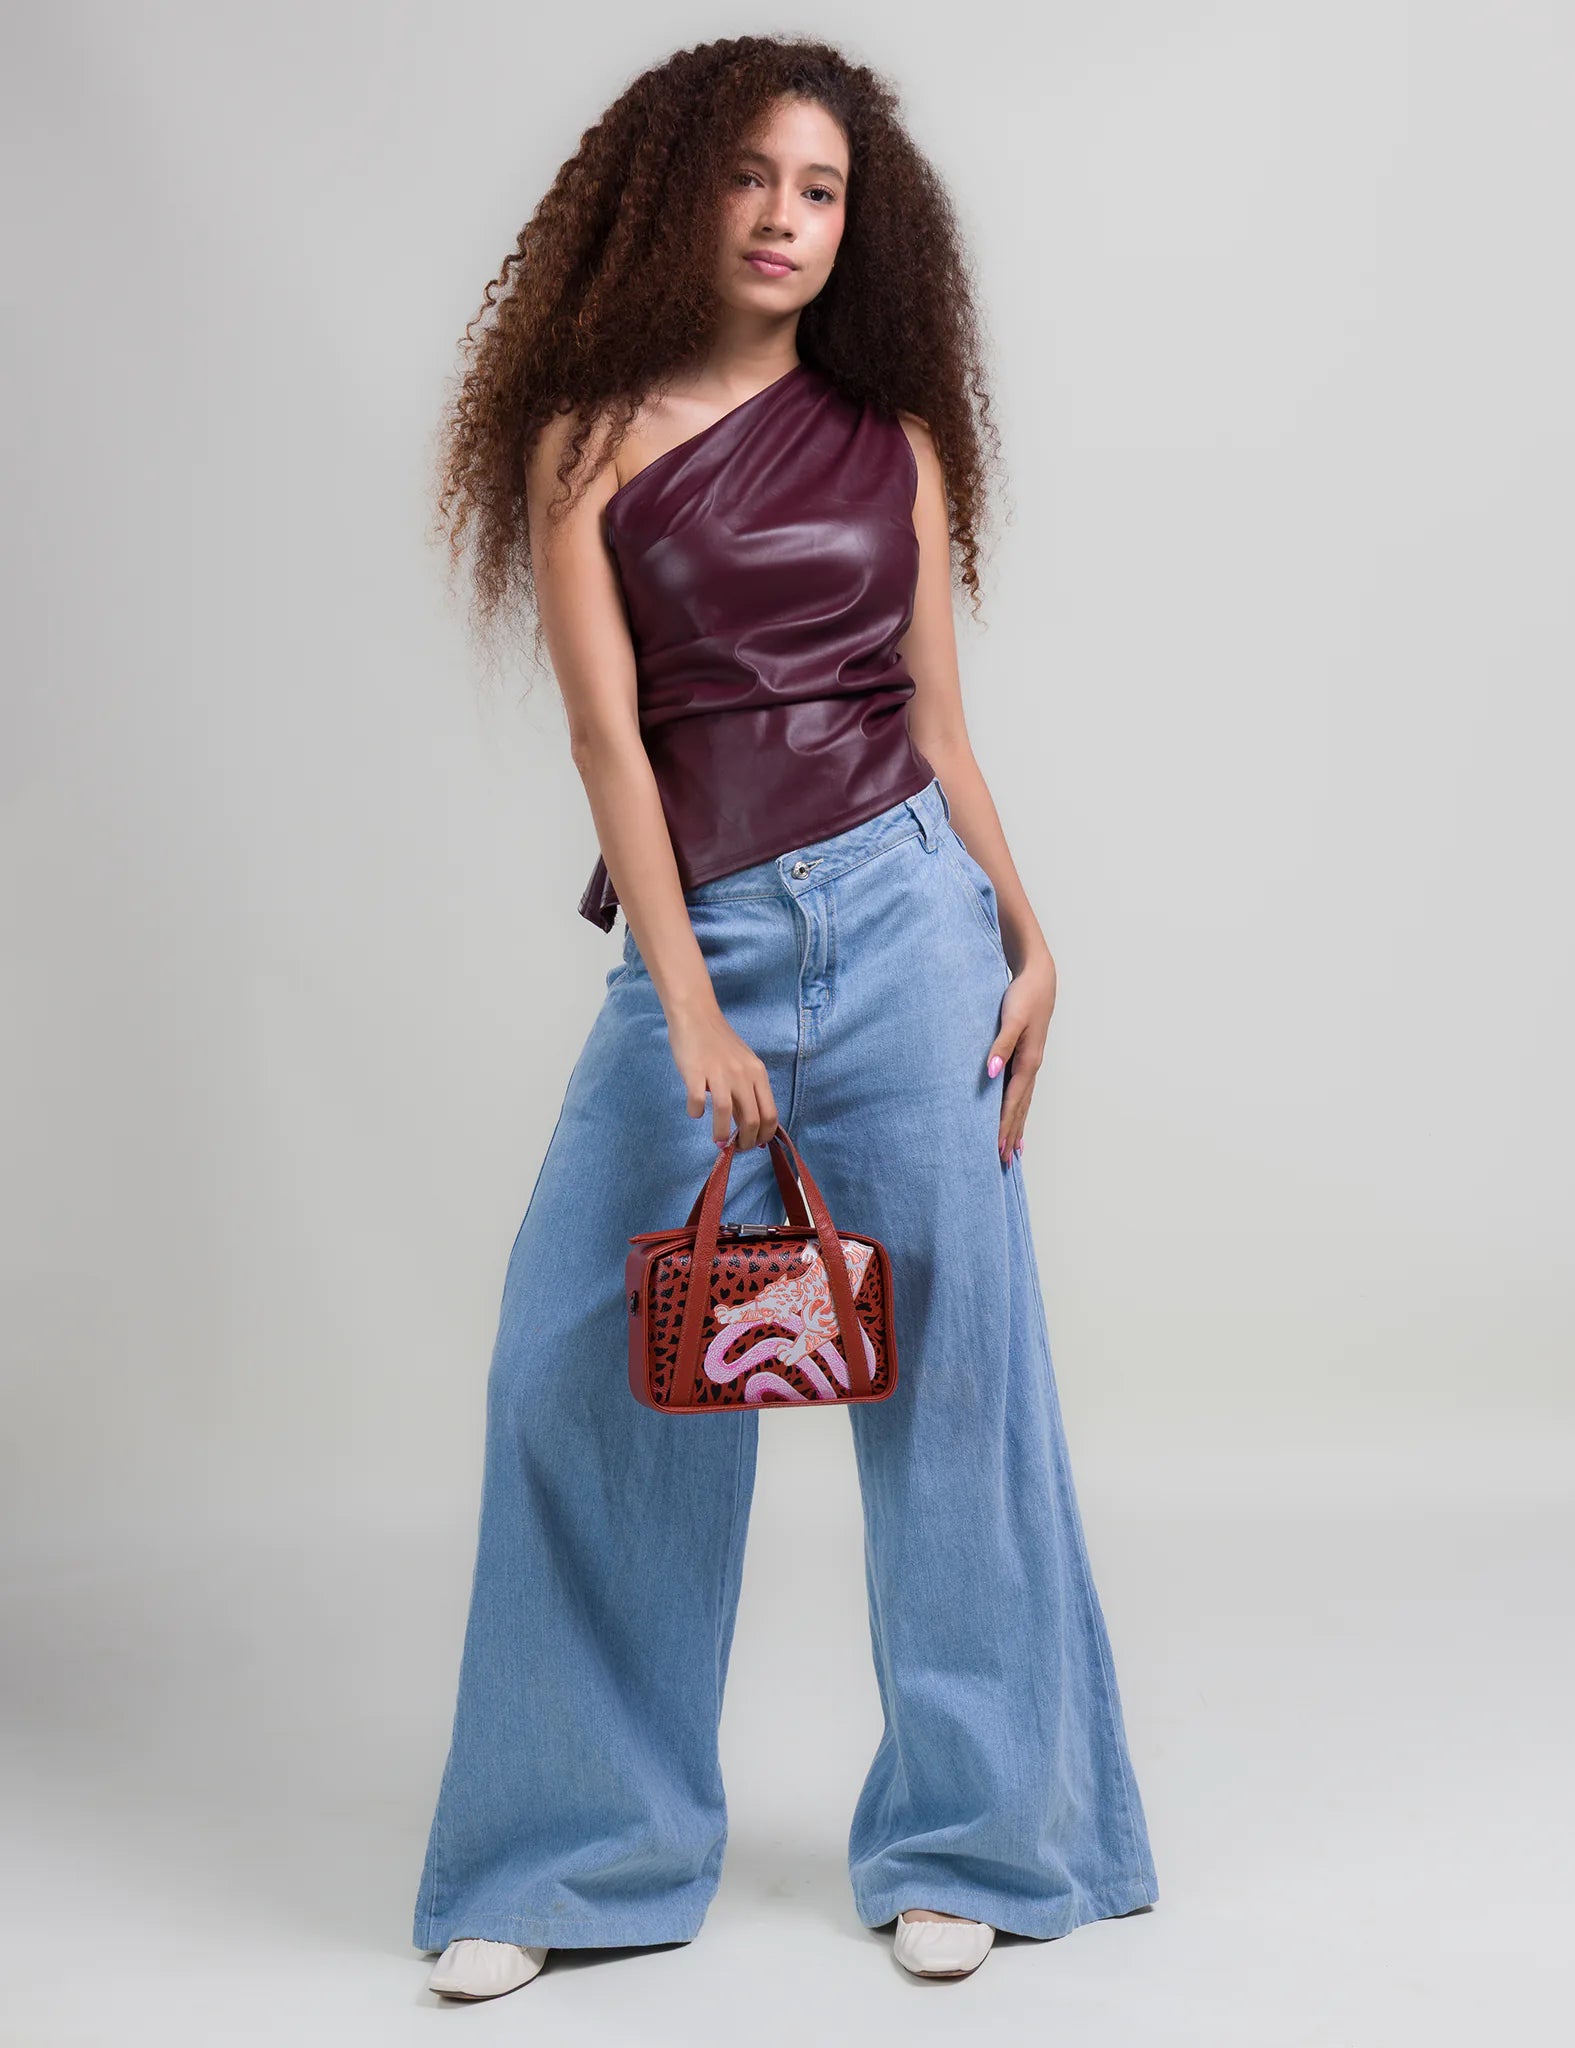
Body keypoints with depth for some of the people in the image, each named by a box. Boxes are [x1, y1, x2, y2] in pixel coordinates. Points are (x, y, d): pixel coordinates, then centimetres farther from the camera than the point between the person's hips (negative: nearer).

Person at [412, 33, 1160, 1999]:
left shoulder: (891, 436, 9)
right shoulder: (589, 437, 4)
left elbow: (937, 721, 11)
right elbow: (608, 731, -5)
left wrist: (1029, 942, 0)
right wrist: (691, 1010, -13)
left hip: (904, 913, 1)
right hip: (700, 939, 0)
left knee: (944, 1364, 3)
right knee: (586, 1374, -3)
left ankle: (964, 1838, 18)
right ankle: (574, 1855, 15)